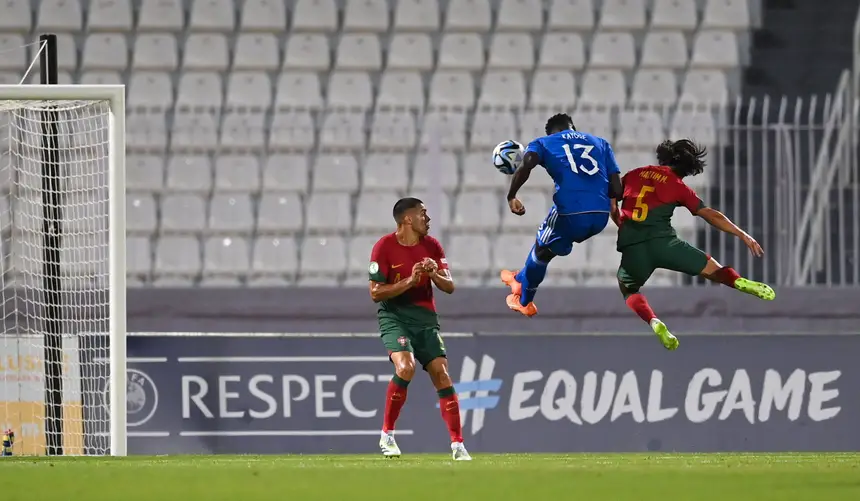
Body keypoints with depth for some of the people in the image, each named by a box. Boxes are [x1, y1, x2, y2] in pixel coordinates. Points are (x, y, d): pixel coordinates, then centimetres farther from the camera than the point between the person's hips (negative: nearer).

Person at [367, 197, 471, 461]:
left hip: (425, 319, 4)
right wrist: (410, 281, -20)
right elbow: (375, 293, -11)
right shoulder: (384, 247, -9)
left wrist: (435, 275, -16)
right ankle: (387, 434, -13)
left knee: (442, 377, -6)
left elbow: (449, 287, 5)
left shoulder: (431, 246, 5)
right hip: (394, 317, -4)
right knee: (406, 367, -28)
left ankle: (457, 444, -1)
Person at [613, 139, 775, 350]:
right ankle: (739, 281, -26)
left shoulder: (634, 175, 17)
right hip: (662, 241, -1)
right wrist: (743, 235, 9)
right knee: (711, 267, 8)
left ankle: (653, 322, -9)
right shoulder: (678, 186, 11)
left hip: (631, 246, 1)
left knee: (629, 290, 22)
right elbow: (711, 215, 7)